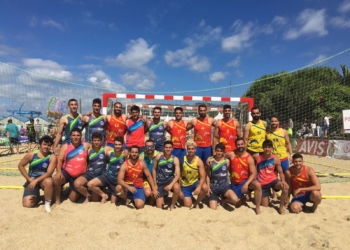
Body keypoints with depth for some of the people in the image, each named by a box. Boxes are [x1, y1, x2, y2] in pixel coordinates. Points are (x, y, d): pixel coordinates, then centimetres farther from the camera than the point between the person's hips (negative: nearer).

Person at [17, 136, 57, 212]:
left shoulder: (52, 157, -14)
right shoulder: (31, 154, -7)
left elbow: (49, 173, -21)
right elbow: (20, 165, 3)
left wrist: (36, 181, -31)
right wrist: (29, 179, -5)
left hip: (44, 179, -2)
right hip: (32, 180, 2)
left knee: (49, 181, -40)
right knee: (27, 204, -14)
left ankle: (47, 203, -16)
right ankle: (36, 194, 22)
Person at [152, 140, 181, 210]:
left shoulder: (175, 159, -14)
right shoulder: (158, 156, -12)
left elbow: (178, 175, -19)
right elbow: (154, 169, -1)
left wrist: (171, 185, -35)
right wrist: (155, 184, -2)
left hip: (170, 179, 0)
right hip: (160, 181, 1)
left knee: (177, 188, -36)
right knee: (159, 207, -2)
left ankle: (172, 205, -8)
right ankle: (162, 197, 35)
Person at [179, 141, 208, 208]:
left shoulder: (199, 161, -13)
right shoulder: (182, 160, -11)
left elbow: (203, 176, -18)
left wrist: (199, 187, -36)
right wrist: (179, 190, -8)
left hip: (195, 182, 0)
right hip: (185, 185, 0)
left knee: (205, 188, -32)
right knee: (187, 206, -9)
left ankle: (197, 203, -4)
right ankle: (185, 197, 27)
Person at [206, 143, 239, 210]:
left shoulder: (227, 161, -5)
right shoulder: (210, 161, -6)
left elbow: (228, 173, 9)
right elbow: (207, 175, 2)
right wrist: (208, 187, -3)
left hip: (225, 186, 1)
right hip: (213, 187, 0)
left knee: (235, 200, -26)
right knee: (213, 208, -8)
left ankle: (224, 200, 9)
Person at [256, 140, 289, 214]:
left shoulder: (276, 160, -7)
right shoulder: (258, 158, -7)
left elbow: (281, 172, -4)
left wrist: (283, 181, -23)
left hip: (273, 180, 0)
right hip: (262, 184, 0)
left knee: (286, 187, -33)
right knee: (265, 206, -1)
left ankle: (281, 207, -11)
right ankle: (265, 197, 36)